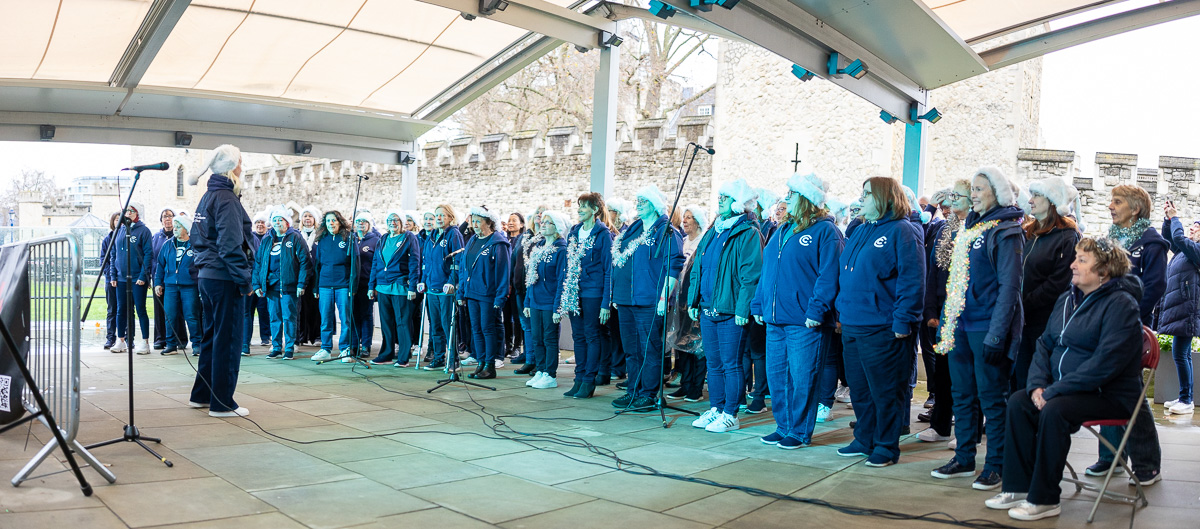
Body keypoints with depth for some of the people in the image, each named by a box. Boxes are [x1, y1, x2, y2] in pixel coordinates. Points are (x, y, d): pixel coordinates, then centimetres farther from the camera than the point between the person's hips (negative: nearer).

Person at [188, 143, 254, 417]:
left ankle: (201, 395, 27)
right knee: (228, 339, -3)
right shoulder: (226, 198, -14)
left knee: (211, 336, 18)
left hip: (206, 276, 10)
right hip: (225, 279, -10)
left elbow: (196, 238, 20)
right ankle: (222, 403, 3)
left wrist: (203, 265, 21)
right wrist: (245, 278, -16)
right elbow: (231, 244, -20)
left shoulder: (207, 197, 15)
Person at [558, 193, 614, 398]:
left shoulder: (603, 234, -7)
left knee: (591, 335, 0)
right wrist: (562, 297, 11)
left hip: (593, 292, -6)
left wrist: (606, 302, -14)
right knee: (578, 335, 10)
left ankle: (589, 381, 7)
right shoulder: (573, 233, 12)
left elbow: (609, 269, -9)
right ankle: (579, 379, 17)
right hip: (574, 293, 6)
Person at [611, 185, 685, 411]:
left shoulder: (666, 232, -7)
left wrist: (664, 297, -18)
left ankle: (649, 395, 5)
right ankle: (633, 391, 22)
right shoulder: (631, 230, 17)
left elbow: (674, 266, -13)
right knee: (632, 349, 13)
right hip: (626, 300, 8)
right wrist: (617, 294, 19)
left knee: (650, 350, -3)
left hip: (649, 301, -8)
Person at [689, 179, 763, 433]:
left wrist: (743, 309, -20)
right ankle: (715, 409, 24)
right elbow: (697, 269, 19)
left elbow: (751, 276, -15)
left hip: (730, 312, -8)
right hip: (707, 308, 8)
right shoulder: (713, 232, 16)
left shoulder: (748, 234, -8)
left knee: (730, 365, 0)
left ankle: (730, 415, 9)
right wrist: (693, 301, 14)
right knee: (713, 363, 14)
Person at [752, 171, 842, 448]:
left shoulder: (825, 231, -7)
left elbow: (829, 275, -14)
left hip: (805, 322, -8)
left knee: (802, 378, -1)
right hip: (775, 319, 8)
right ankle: (783, 427, 23)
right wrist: (758, 303, 14)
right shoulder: (782, 231, 17)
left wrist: (816, 310, -21)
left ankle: (800, 431, 11)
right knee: (776, 376, 11)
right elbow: (767, 271, 20)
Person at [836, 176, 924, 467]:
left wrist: (902, 321, -19)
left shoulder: (901, 231, -8)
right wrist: (842, 312, 16)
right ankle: (865, 440, 28)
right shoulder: (859, 231, 16)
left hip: (882, 331, -8)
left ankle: (887, 447, 14)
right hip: (852, 327, 8)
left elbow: (911, 280, -14)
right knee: (859, 389, 15)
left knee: (885, 393, 2)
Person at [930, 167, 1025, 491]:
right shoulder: (968, 228, 14)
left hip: (987, 326, -7)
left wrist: (997, 334, -19)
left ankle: (996, 465, 11)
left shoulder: (1006, 232, -9)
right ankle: (964, 459, 22)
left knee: (991, 396, 1)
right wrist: (947, 321, 15)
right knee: (962, 393, 12)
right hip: (961, 325, 8)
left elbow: (1009, 285, -14)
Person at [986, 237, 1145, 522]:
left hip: (1110, 395, -8)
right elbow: (1045, 344, 12)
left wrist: (1054, 391, -24)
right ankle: (1018, 487, -6)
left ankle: (1044, 500, -19)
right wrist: (1037, 385, -6)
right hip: (1065, 389, 8)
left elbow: (1104, 363, -24)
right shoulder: (1067, 299, 11)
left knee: (1053, 410, -30)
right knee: (1018, 401, -12)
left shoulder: (1120, 304, -15)